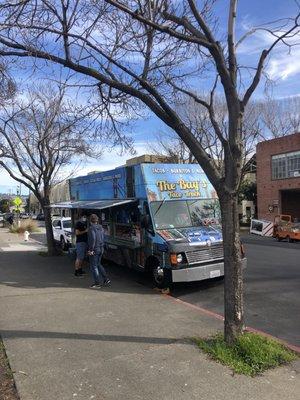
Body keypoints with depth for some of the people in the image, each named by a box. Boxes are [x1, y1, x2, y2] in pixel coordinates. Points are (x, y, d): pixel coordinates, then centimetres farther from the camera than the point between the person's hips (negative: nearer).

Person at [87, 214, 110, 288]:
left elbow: (93, 239, -24)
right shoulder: (101, 228, 7)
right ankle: (105, 279, 18)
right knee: (98, 264, 21)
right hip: (101, 249, 8)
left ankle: (97, 283, 7)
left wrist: (91, 249, -19)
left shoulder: (92, 228, -16)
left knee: (93, 266, 3)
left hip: (94, 250, -8)